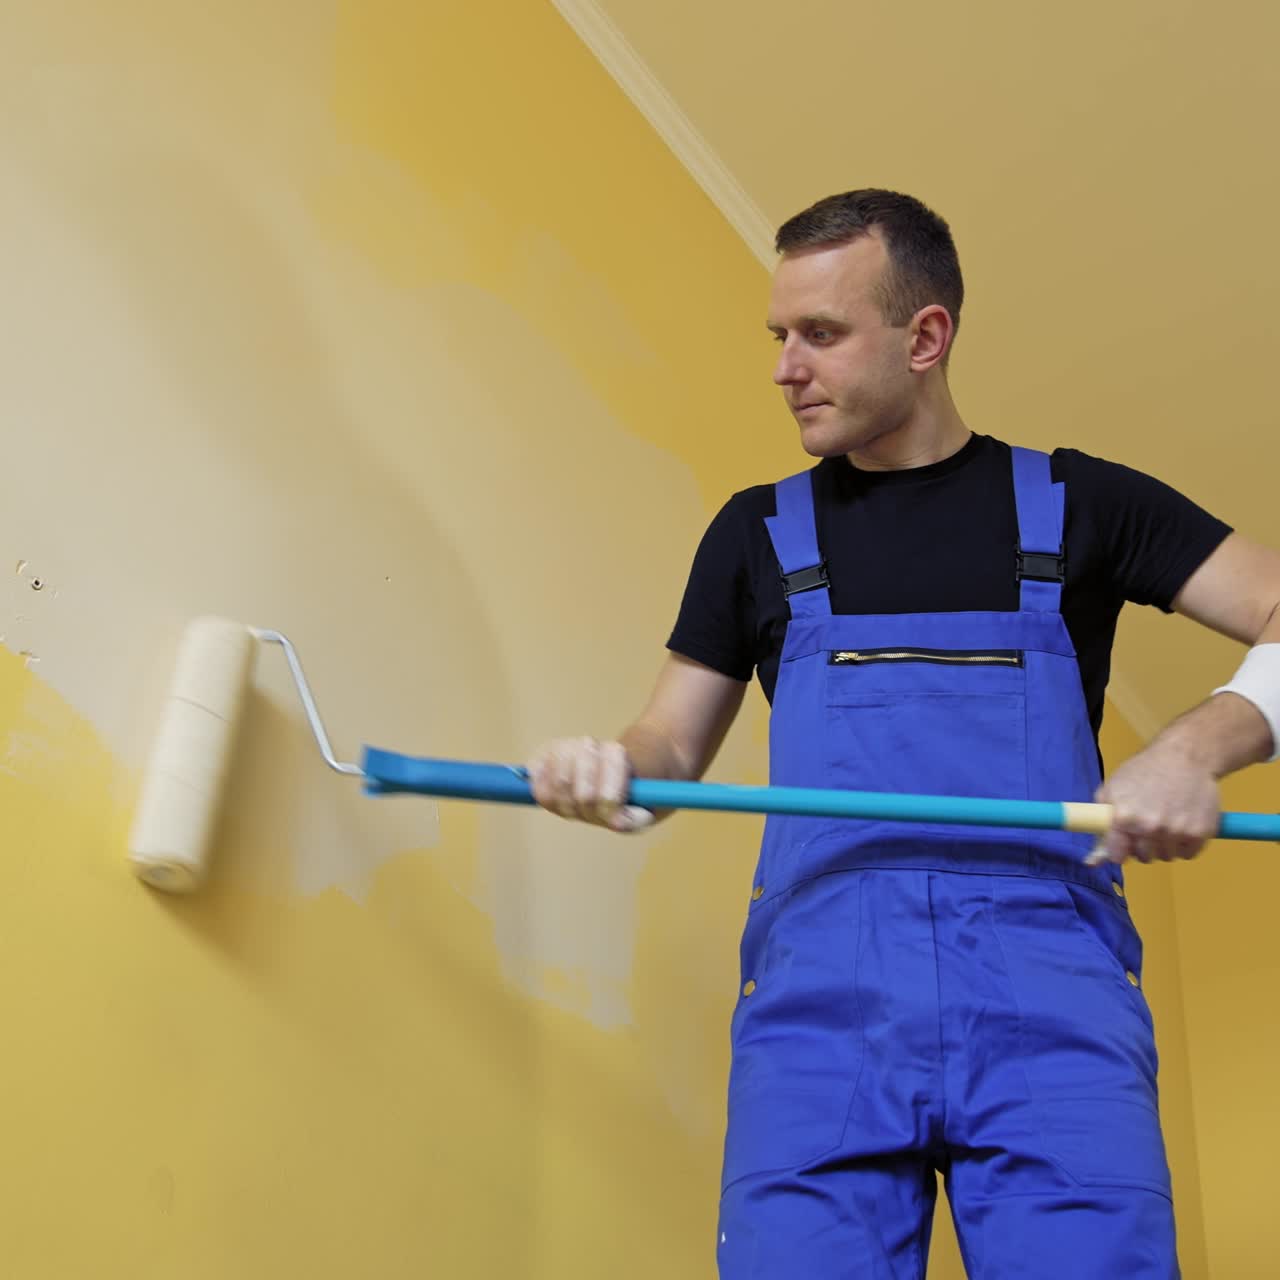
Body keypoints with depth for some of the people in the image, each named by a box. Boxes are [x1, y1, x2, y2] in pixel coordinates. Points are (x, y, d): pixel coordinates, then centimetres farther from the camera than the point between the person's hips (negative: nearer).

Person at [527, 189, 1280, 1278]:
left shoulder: (1076, 503, 12)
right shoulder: (759, 533, 18)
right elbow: (668, 751, 19)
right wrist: (608, 769, -5)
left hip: (1049, 987, -1)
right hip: (823, 985, 1)